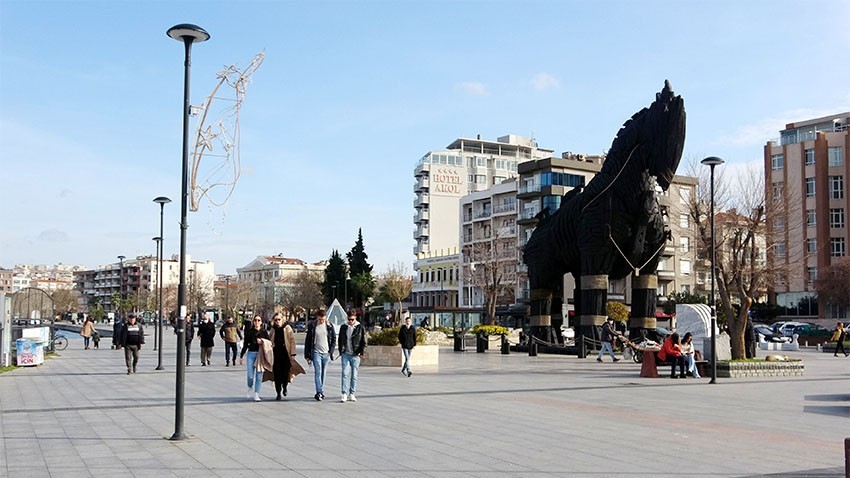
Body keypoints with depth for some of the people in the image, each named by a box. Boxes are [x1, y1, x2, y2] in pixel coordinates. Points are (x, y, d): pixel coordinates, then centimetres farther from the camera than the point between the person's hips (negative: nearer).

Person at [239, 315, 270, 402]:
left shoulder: (264, 332, 6)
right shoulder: (249, 331, 8)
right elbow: (245, 345, 12)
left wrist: (262, 342, -13)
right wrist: (241, 356, 11)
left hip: (261, 354, 0)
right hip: (251, 353, 0)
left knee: (259, 375, -1)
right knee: (250, 375, -6)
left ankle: (256, 394, 7)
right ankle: (250, 388, 25)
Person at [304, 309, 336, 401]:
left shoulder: (329, 326, 3)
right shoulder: (312, 326, -1)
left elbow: (334, 339, 10)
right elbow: (307, 341, 3)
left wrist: (331, 351, 0)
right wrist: (307, 355, 1)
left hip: (326, 353, 2)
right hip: (316, 352, -2)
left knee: (323, 373, 8)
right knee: (318, 372, -13)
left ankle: (321, 392, 16)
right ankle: (319, 393, -18)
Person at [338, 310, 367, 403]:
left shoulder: (360, 327, 1)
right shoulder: (343, 327, 8)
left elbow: (364, 342, 3)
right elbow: (340, 340, 17)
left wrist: (361, 353, -5)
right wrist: (341, 351, 9)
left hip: (355, 355, -1)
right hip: (345, 354, 1)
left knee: (354, 375, 4)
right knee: (345, 374, -8)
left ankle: (351, 394, 10)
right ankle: (344, 394, -9)